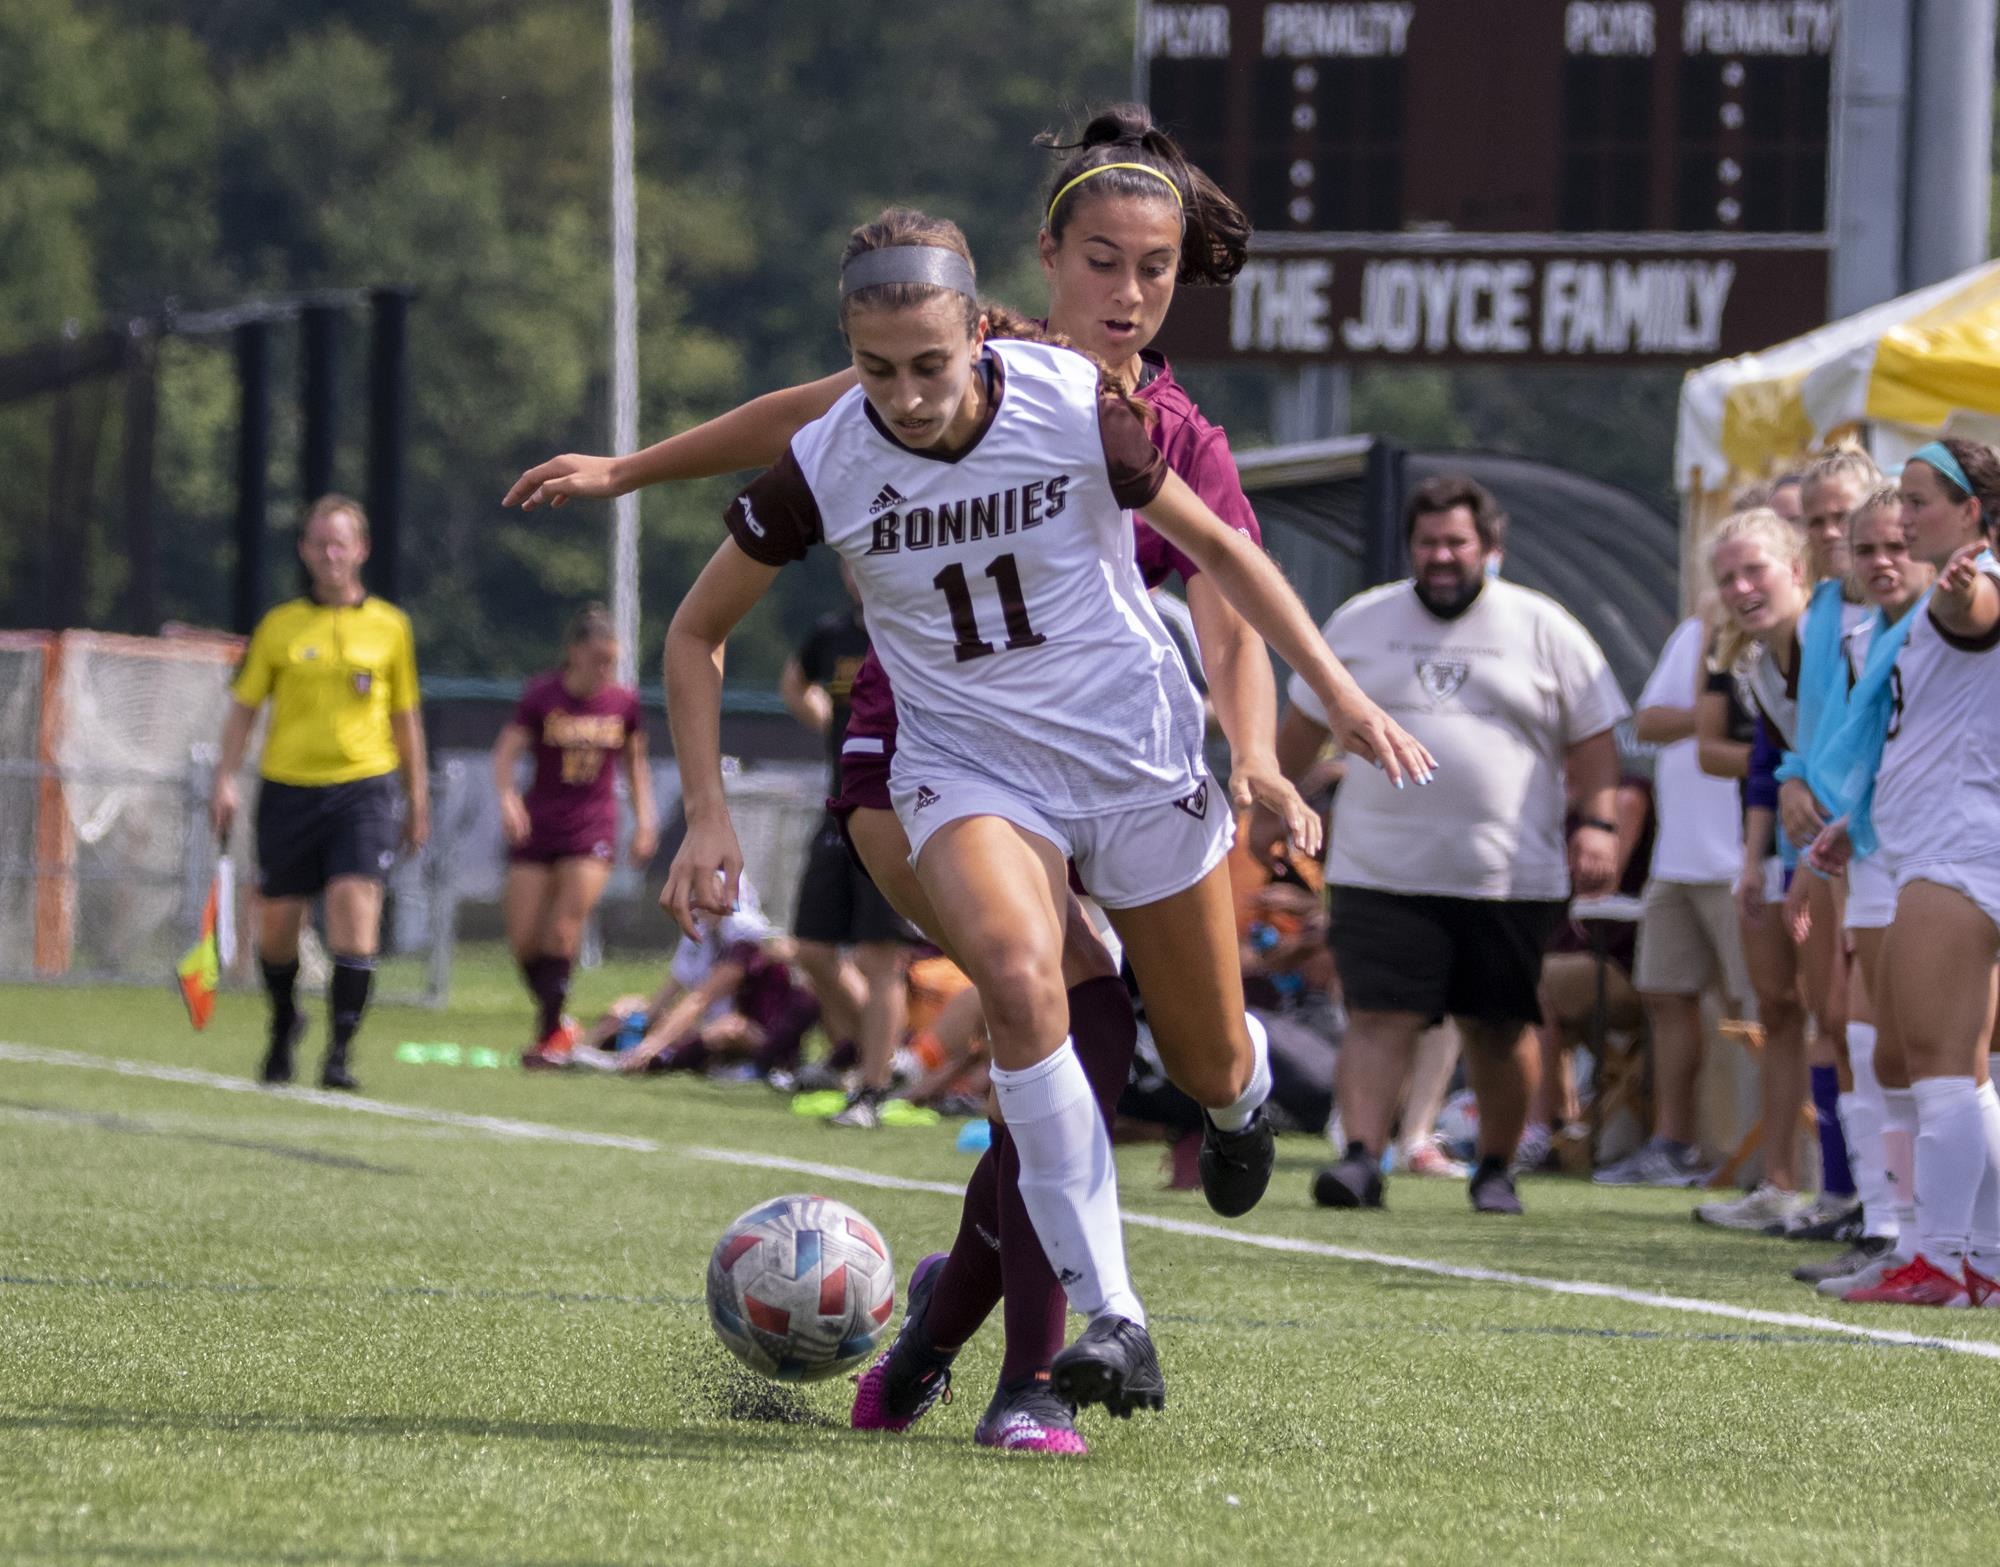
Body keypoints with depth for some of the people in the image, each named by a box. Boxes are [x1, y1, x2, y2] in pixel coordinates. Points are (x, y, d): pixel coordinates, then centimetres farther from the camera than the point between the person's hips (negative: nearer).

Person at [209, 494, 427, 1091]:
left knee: (355, 910, -18)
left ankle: (340, 1052, -14)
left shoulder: (389, 626, 6)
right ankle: (284, 1025, 36)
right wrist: (226, 780, -3)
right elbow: (243, 707, 8)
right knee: (277, 924, 8)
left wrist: (418, 796, 15)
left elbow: (405, 717, 14)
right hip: (288, 788, 1)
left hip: (364, 783, -1)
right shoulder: (280, 626, 5)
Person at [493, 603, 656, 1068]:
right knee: (523, 938, -2)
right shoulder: (541, 696, -6)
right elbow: (506, 752, -9)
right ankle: (559, 1022, 18)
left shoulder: (625, 702, 1)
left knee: (563, 931, -15)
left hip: (591, 829, 0)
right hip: (536, 828, 0)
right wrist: (507, 798, -27)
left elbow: (636, 763, 15)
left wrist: (644, 820, 8)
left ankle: (551, 1033, -7)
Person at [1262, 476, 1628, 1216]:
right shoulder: (1362, 622, 10)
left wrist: (1597, 823, -5)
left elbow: (1591, 737, 6)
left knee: (1500, 1031, 6)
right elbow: (1306, 720, 19)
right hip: (1382, 871, 0)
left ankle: (1496, 1168, 21)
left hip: (1509, 877, 0)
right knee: (1379, 1016, -12)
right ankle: (1361, 1159, -16)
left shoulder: (1543, 629, 5)